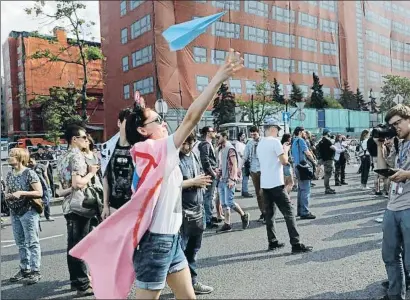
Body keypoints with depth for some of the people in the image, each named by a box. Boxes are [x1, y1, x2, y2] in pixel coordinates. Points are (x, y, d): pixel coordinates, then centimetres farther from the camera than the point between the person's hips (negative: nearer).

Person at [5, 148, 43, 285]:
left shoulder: (29, 173, -11)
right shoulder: (9, 174, 9)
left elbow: (39, 192, -15)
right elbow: (6, 192, 18)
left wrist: (21, 193, -22)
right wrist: (8, 196, -5)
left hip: (28, 212, -7)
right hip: (14, 213, 7)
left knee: (32, 243, -1)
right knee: (20, 243, 14)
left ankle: (35, 271, 5)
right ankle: (24, 269, 25)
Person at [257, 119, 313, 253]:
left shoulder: (260, 144, 13)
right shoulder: (275, 141, -11)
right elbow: (284, 161, -12)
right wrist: (285, 150, 5)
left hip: (265, 183, 8)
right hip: (276, 184, -8)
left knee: (269, 213, 10)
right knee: (288, 213, -4)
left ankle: (272, 242, 14)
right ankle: (296, 244, -4)